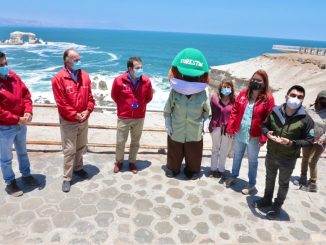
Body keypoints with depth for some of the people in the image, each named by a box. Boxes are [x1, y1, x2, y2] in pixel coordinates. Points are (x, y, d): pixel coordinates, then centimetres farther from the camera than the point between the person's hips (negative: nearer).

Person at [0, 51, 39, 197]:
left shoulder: (13, 76, -1)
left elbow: (26, 94, 4)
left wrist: (28, 112, -10)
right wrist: (17, 119, -20)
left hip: (21, 125, 7)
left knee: (22, 152, 23)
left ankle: (26, 175, 42)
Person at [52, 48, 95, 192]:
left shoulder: (85, 76, 2)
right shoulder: (59, 79, -14)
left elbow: (90, 96, 5)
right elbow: (61, 103, -16)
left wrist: (88, 110, -10)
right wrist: (75, 115, -17)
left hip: (84, 120, 5)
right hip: (68, 122, -5)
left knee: (81, 147, 19)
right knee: (69, 150, 1)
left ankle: (78, 168, 39)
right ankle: (67, 178, 14)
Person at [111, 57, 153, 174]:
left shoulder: (146, 81, -8)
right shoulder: (119, 80, -13)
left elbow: (149, 97, 10)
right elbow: (114, 96, 5)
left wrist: (140, 105, 5)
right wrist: (123, 105, 7)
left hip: (139, 118, 2)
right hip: (123, 118, -1)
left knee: (135, 142, 14)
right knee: (120, 142, 10)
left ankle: (132, 162, 33)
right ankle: (119, 161, 33)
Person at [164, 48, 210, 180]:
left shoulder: (202, 94, -12)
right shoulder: (174, 91, -12)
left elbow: (207, 111, 4)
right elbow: (167, 110, -1)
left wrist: (201, 121, -6)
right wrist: (168, 125, -5)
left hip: (194, 133, 0)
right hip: (176, 132, 0)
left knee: (193, 156, 19)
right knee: (174, 154, 20)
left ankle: (192, 170, 45)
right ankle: (172, 168, 46)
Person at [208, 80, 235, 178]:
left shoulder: (234, 100, -9)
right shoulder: (215, 98, -4)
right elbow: (212, 112, 1)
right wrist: (212, 125, -2)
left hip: (228, 129, -1)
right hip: (216, 127, 1)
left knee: (224, 151, 14)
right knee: (215, 149, 16)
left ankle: (221, 170, 30)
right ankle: (213, 169, 31)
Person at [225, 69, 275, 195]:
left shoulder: (268, 99, -11)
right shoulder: (243, 93, 0)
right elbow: (234, 111, 2)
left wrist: (263, 138, -17)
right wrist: (230, 128, -3)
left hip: (254, 137, -3)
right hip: (239, 133, 4)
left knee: (252, 161, 14)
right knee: (237, 156, 22)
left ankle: (251, 184, 32)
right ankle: (233, 176, 44)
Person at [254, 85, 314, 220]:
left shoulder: (306, 119, -19)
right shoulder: (274, 111, -12)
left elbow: (309, 140, -13)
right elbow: (264, 125, 3)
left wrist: (292, 143, -29)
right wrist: (267, 133, -19)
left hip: (288, 159, -2)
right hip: (271, 154, 3)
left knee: (283, 183, 18)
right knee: (269, 179, 24)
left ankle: (277, 206, 39)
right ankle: (267, 199, 47)